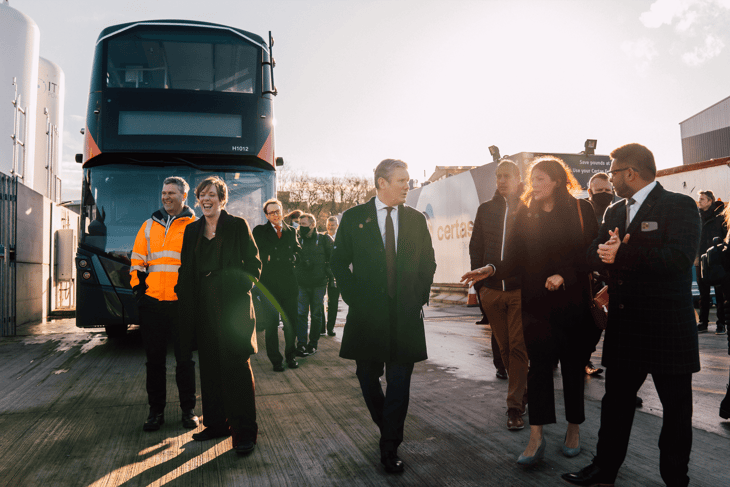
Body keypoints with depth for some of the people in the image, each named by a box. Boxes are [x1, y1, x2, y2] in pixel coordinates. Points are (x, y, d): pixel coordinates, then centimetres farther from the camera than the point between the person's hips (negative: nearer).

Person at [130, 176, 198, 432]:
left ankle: (188, 410, 18)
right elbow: (137, 258, 15)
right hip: (152, 302, 3)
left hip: (182, 303, -3)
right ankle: (156, 411, 21)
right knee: (154, 359, 9)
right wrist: (137, 286, 5)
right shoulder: (150, 225, 13)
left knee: (184, 358, 6)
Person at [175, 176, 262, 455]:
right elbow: (187, 270, 14)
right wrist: (187, 302, 5)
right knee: (209, 364, 9)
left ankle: (244, 431, 1)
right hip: (203, 306, 5)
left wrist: (241, 286, -11)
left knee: (237, 364, -5)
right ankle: (216, 423, 21)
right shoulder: (192, 231, 15)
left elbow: (253, 264, 1)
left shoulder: (238, 226, 2)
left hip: (233, 305, -5)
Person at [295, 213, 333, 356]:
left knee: (317, 315, 7)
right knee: (301, 314, -5)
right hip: (302, 284, 2)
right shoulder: (298, 240, 7)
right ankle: (301, 344, -1)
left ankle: (313, 344, 17)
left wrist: (327, 272, -4)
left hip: (319, 284, -1)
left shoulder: (324, 239, 0)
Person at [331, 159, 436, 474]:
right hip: (367, 314, -1)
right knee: (368, 377, 10)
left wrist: (420, 298, 3)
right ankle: (388, 428, 36)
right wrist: (353, 298, -4)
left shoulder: (416, 219, 8)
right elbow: (339, 262, 4)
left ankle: (390, 449, 13)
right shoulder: (353, 218, 1)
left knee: (399, 382, 2)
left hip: (406, 314, 1)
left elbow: (428, 264, 14)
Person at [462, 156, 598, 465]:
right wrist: (491, 270, -13)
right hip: (537, 304, 1)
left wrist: (564, 275, -17)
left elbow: (590, 255, -3)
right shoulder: (525, 215, 8)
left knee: (573, 365, 8)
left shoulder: (580, 211, 1)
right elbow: (516, 260, 4)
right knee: (539, 365, -3)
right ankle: (536, 437, 0)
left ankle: (574, 428, 25)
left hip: (573, 302, -1)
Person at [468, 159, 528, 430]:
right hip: (491, 290, 4)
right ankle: (523, 392, 31)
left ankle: (515, 407, 4)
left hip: (520, 289, -4)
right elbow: (475, 248, 11)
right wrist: (479, 283, 6)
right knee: (505, 348, 12)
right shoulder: (486, 210, 10)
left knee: (517, 347, -4)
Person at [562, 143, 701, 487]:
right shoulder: (614, 212, 14)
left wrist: (622, 255, -19)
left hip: (668, 327, -6)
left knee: (675, 407, 9)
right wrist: (603, 251, -17)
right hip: (624, 326, 6)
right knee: (615, 401, 14)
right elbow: (594, 256, 6)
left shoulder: (679, 206, -7)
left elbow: (679, 256, -22)